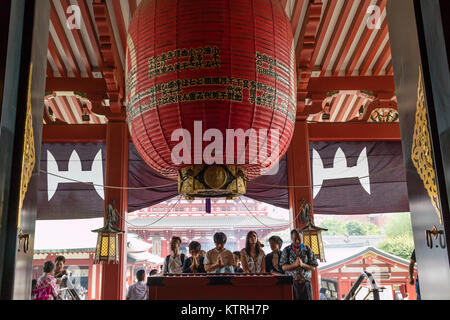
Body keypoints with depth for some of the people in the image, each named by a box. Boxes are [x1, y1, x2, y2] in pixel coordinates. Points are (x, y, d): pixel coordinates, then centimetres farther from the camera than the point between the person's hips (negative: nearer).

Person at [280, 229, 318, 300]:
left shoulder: (308, 250, 5)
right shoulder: (287, 250, 4)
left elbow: (313, 267, 2)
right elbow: (283, 267, -2)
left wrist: (302, 264, -15)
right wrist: (295, 264, -16)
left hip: (305, 283, 0)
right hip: (291, 283, 0)